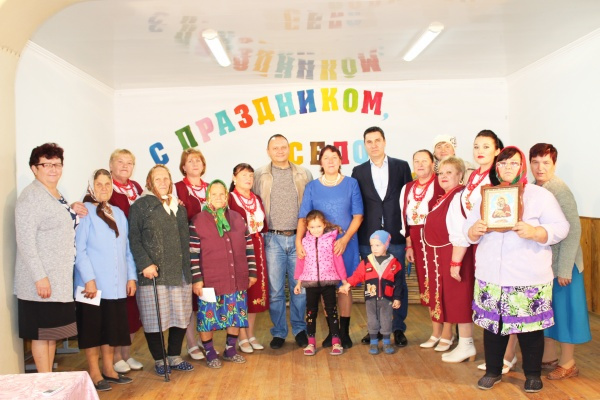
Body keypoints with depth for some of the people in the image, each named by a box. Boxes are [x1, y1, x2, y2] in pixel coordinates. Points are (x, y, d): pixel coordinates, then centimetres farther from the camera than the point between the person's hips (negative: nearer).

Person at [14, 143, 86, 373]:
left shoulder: (57, 196, 14)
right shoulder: (30, 196, -12)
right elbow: (25, 240, -19)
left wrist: (73, 212, 6)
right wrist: (40, 276, -22)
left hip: (60, 279, 9)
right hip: (41, 281, -9)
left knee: (52, 332, 14)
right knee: (41, 333, 1)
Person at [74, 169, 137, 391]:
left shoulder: (119, 213, 14)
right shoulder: (85, 212, -5)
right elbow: (79, 249, -11)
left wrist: (131, 276, 7)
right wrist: (89, 279, -16)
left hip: (116, 284, 6)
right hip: (93, 283, -5)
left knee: (113, 326, 11)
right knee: (93, 327, 4)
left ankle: (108, 369, 23)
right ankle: (94, 372, 15)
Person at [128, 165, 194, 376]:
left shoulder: (179, 207, 17)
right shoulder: (140, 206, 1)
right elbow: (134, 239, -6)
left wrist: (187, 269, 14)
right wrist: (144, 264, -16)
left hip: (179, 272, 5)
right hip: (153, 274, -5)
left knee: (181, 317, 8)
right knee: (154, 319, 1)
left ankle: (175, 357, 24)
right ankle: (159, 361, 17)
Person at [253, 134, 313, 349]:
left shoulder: (304, 174, 8)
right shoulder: (259, 175, 7)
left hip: (299, 237, 1)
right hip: (273, 239, 0)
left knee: (300, 287, 5)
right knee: (275, 289, 4)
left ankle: (300, 329, 22)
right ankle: (278, 332, 18)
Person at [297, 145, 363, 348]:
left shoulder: (351, 184, 2)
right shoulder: (312, 187, 4)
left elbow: (357, 216, -1)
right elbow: (303, 217, 0)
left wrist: (345, 239, -12)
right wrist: (299, 240, -15)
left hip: (345, 244, -1)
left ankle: (344, 332, 13)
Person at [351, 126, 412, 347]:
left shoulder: (401, 166, 5)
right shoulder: (358, 171, 7)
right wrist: (356, 235, 1)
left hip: (395, 236, -1)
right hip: (368, 237, 1)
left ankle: (398, 328, 18)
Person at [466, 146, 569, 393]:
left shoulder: (540, 195, 3)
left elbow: (560, 227, -6)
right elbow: (468, 229, 9)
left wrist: (534, 232, -23)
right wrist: (474, 230, -14)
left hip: (529, 279, -2)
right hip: (490, 276, 3)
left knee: (530, 327, 5)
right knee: (492, 324, 8)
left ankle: (533, 374, 25)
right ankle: (493, 371, 25)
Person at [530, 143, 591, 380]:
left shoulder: (560, 191, -16)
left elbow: (573, 231, -18)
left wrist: (565, 269, -19)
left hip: (561, 263, -7)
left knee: (563, 309, 5)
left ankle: (568, 364, 20)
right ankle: (548, 357, 31)